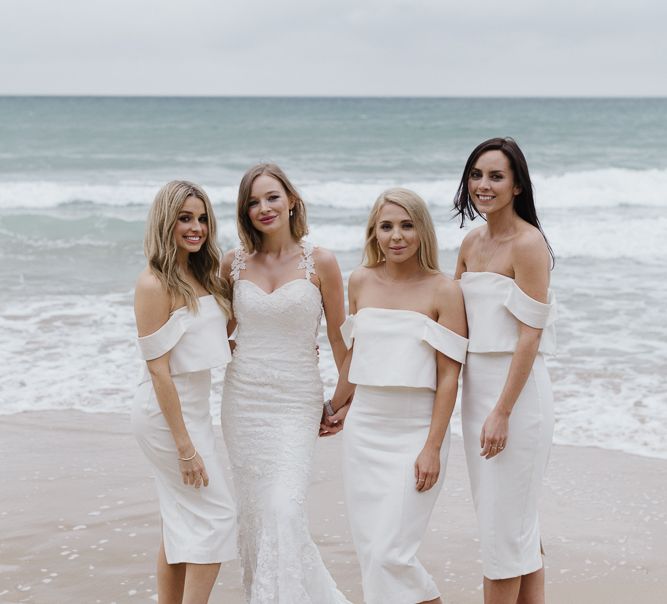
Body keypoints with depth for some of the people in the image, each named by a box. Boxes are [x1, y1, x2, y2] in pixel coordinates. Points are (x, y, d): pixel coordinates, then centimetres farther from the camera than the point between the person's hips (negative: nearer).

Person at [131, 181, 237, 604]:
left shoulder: (201, 275, 9)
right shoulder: (154, 284, -16)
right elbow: (158, 368, -19)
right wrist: (185, 445, -20)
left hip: (194, 406, 8)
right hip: (166, 412, -8)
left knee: (182, 525, 13)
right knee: (217, 516, -6)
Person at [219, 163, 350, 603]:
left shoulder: (320, 262, -4)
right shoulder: (235, 263, 4)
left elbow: (339, 337, 2)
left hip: (296, 402, -3)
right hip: (243, 400, 4)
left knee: (284, 512, -14)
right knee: (253, 514, 8)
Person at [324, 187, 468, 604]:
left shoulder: (444, 291, -7)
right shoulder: (361, 282, 6)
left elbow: (449, 375, -9)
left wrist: (433, 447, -13)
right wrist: (338, 406, 28)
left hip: (416, 430, -5)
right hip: (365, 429, 5)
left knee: (390, 551, -9)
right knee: (370, 549, 6)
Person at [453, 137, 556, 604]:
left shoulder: (529, 244, -13)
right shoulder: (472, 242, 10)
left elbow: (530, 336, -17)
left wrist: (502, 412, -19)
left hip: (516, 389, -8)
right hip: (476, 386, 8)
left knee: (505, 521, 0)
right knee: (518, 520, 15)